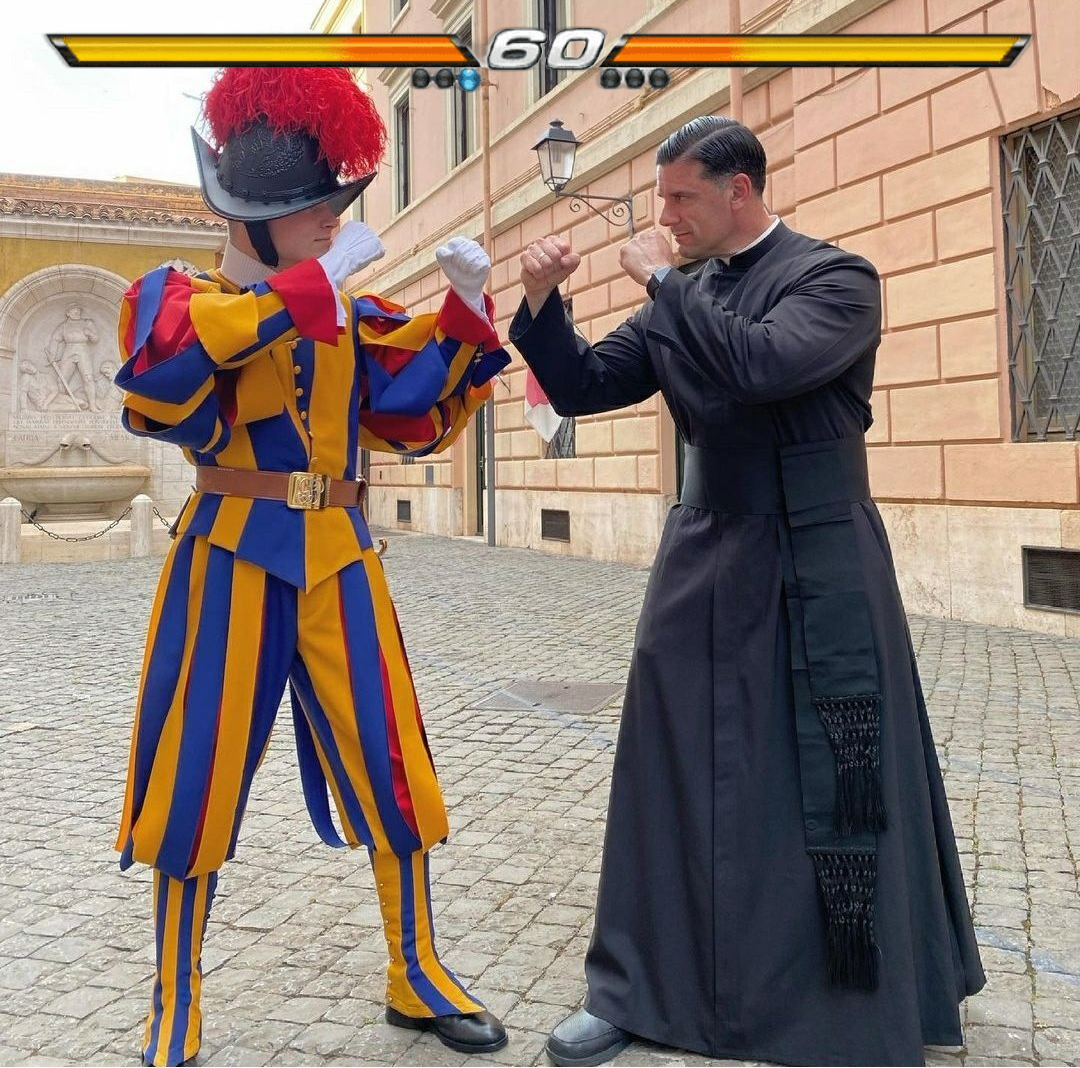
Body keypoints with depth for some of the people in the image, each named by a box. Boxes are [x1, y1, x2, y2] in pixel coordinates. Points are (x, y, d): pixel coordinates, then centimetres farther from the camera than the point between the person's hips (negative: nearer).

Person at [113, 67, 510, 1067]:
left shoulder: (347, 314, 10)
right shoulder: (176, 296, -2)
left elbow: (421, 409, 7)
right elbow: (161, 379, -25)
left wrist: (464, 308, -5)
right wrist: (307, 290, -25)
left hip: (339, 557, 4)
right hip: (232, 557, -4)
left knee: (388, 767, 7)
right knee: (201, 777, 5)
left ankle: (416, 977, 25)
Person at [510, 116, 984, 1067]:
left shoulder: (835, 277, -6)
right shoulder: (680, 298, 10)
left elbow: (765, 363, -25)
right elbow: (581, 388, 10)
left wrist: (665, 280, -15)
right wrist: (542, 302, -5)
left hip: (815, 570, -5)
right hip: (704, 563, 5)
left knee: (836, 794, 5)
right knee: (673, 777, 7)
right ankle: (642, 991, 21)